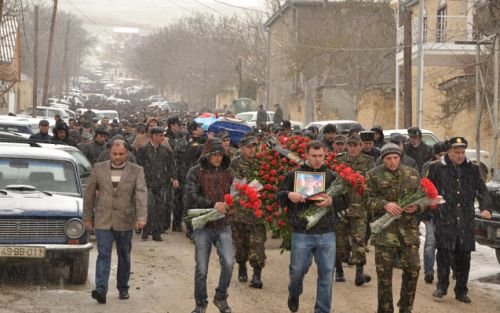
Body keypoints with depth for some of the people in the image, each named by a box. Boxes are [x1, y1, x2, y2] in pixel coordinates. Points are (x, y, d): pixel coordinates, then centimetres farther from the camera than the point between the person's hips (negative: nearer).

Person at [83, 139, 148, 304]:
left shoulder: (136, 171, -1)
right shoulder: (99, 169, 2)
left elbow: (141, 193, -12)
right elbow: (89, 193, 7)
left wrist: (141, 217, -25)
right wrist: (87, 217, 5)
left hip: (125, 221, 1)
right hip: (103, 220, -1)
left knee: (124, 256, 12)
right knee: (103, 255, -10)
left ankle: (123, 288, 25)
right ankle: (101, 290, -17)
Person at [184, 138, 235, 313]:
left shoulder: (227, 172, 7)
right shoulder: (195, 172, -3)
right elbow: (191, 197, -14)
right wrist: (212, 204, -25)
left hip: (223, 226, 2)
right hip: (203, 226, -2)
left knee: (228, 263, -12)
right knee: (201, 269, 4)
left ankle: (221, 297, 11)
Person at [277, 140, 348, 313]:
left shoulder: (331, 176, 5)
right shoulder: (294, 175, 2)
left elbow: (345, 201, 5)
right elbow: (279, 197, 4)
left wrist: (332, 201, -16)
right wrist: (289, 195, -17)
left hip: (326, 234, 1)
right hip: (301, 233, -1)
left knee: (326, 274, 3)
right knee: (297, 270, 9)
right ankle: (294, 293, 42)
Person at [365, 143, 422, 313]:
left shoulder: (412, 174, 9)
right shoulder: (374, 175, 2)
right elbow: (368, 199, -4)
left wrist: (416, 207, -9)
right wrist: (385, 204, -21)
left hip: (408, 229, 2)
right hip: (384, 229, -2)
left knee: (413, 268, -1)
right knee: (384, 272, 2)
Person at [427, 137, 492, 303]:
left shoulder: (472, 169, 10)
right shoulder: (437, 168, 1)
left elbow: (482, 190, 9)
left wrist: (485, 208, -7)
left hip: (466, 221, 3)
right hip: (444, 219, -3)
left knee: (463, 257, 6)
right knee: (444, 253, -5)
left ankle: (461, 291, 16)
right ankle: (442, 286, 10)